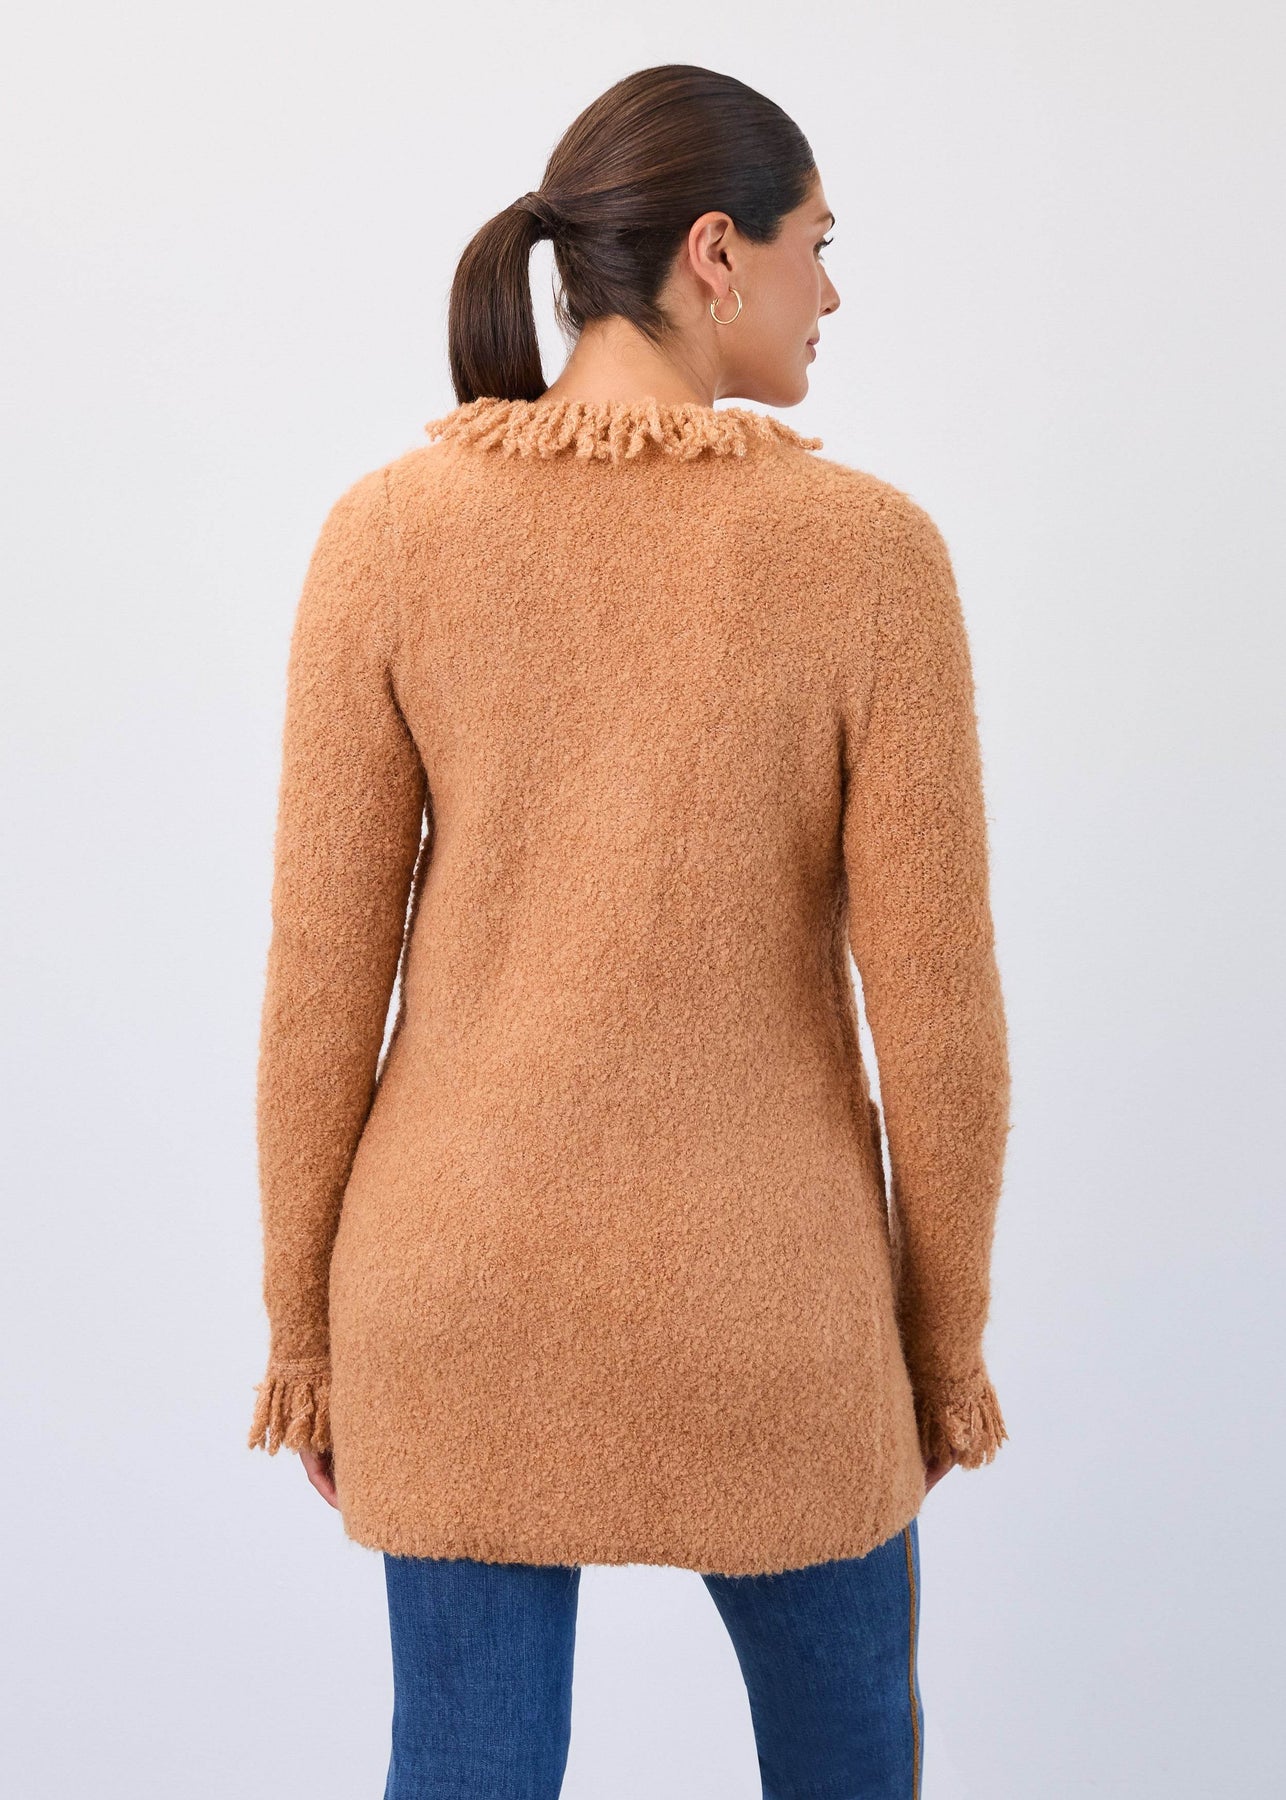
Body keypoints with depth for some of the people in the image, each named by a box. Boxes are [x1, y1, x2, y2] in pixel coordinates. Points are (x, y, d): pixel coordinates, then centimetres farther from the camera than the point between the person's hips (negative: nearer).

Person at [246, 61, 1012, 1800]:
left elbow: (326, 963, -7)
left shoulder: (388, 531, -10)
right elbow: (933, 996, -12)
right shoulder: (869, 550, -14)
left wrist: (305, 1314, 5)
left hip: (469, 1265, 2)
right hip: (757, 1282, -1)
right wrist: (949, 1327, 4)